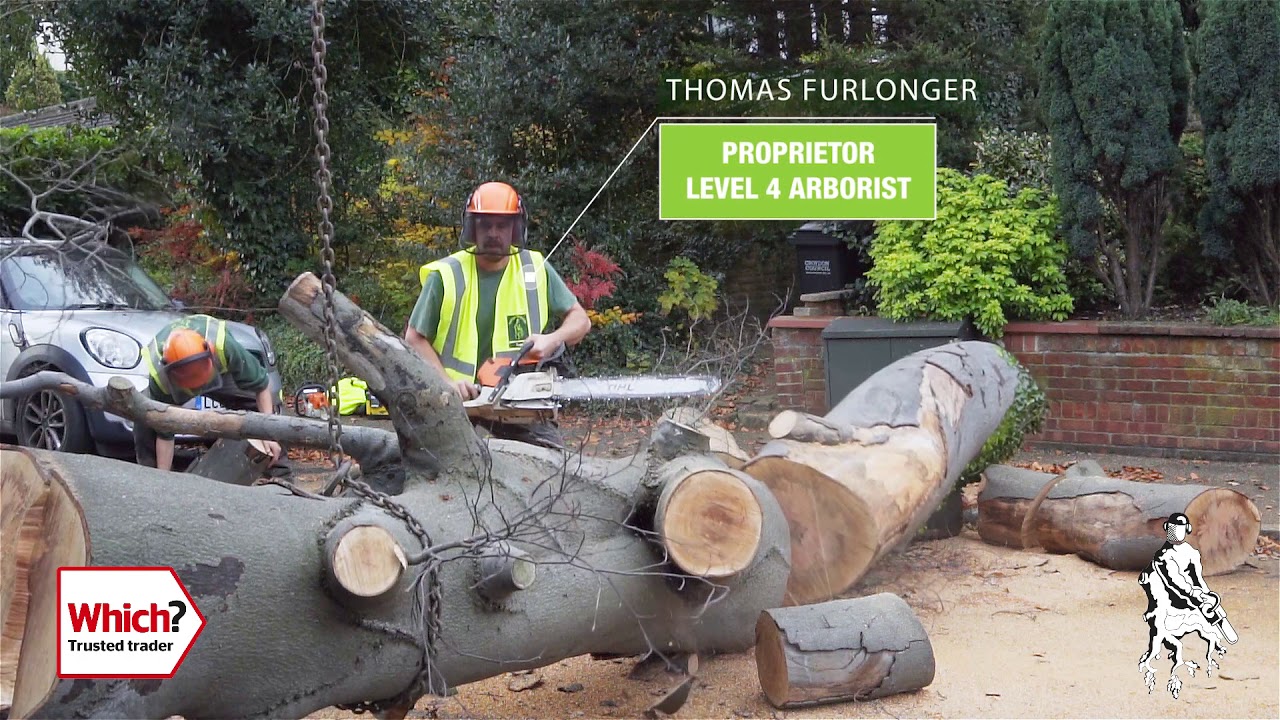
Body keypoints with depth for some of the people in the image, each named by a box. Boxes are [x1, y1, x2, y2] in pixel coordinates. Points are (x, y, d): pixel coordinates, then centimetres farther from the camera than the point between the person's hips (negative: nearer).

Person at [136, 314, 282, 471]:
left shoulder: (224, 346, -45)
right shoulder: (159, 377, -41)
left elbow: (261, 384, -32)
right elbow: (164, 434, -31)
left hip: (221, 372, 1)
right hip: (175, 384, 0)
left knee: (264, 408, -13)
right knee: (146, 421, -22)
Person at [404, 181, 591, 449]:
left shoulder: (536, 269, 3)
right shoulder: (446, 275, -4)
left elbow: (580, 319, 8)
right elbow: (415, 339, 0)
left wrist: (552, 339, -14)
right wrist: (448, 382, -14)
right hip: (464, 408, -2)